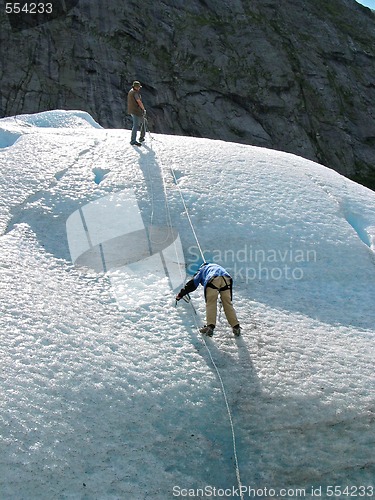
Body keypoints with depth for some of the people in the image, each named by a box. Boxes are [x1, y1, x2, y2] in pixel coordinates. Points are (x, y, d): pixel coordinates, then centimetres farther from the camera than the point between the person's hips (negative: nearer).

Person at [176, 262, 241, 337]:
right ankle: (236, 327, 4)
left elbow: (192, 283, 30)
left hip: (213, 280, -3)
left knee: (211, 303, 2)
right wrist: (223, 298, 51)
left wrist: (180, 294, 37)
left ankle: (210, 327, -12)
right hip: (226, 279, 4)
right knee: (228, 304, 9)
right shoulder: (218, 266, 45)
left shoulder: (202, 269, 33)